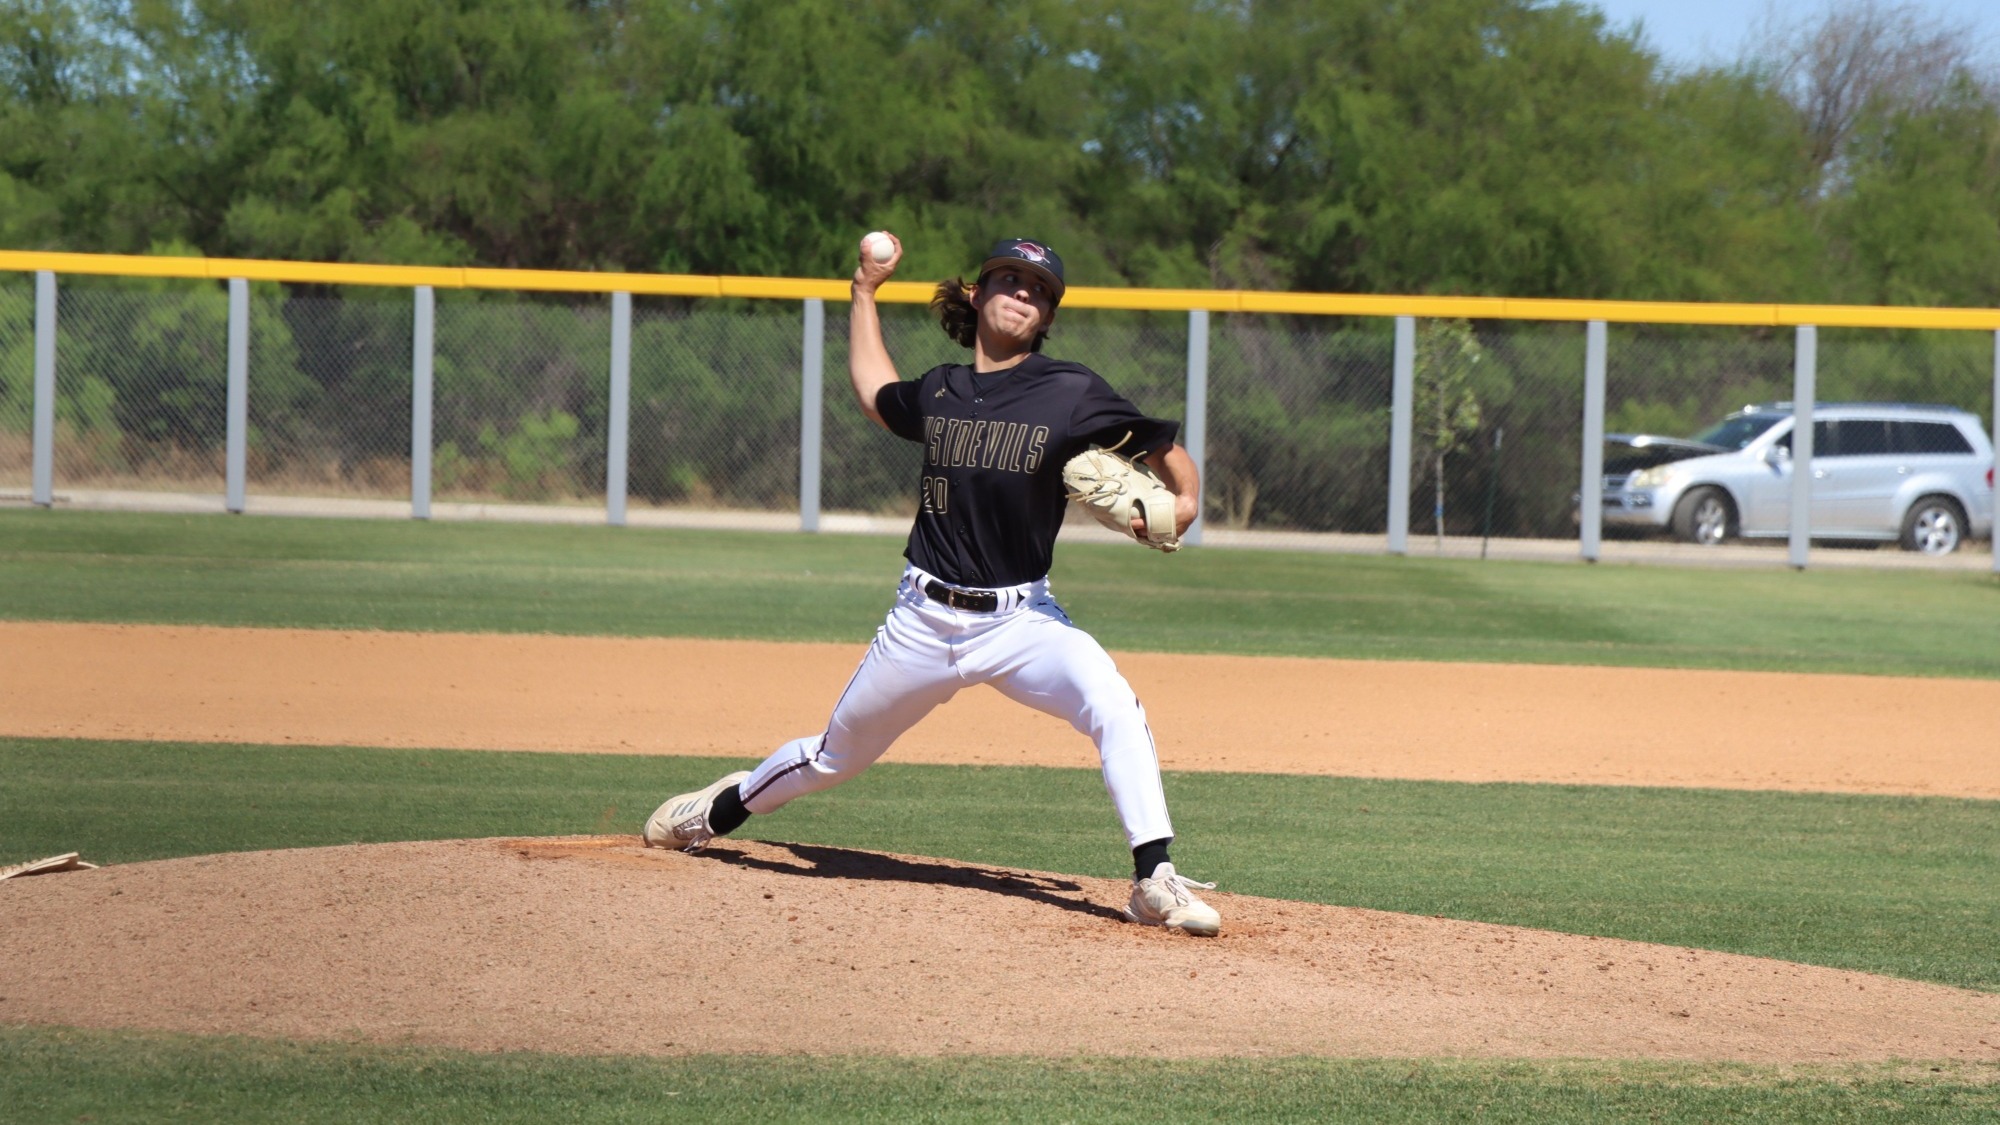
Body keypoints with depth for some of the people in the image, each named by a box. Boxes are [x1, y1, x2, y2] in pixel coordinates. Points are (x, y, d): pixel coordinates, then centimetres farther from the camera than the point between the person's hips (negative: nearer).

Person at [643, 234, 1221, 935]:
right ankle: (720, 811, 44)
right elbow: (875, 395, 28)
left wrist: (1182, 503, -23)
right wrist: (865, 293, 28)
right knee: (835, 756, 16)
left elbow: (1165, 450, -3)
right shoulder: (938, 392, 5)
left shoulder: (1070, 392, -6)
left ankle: (1154, 882, -25)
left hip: (1020, 619, -2)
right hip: (924, 618, 3)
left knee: (1114, 706, -29)